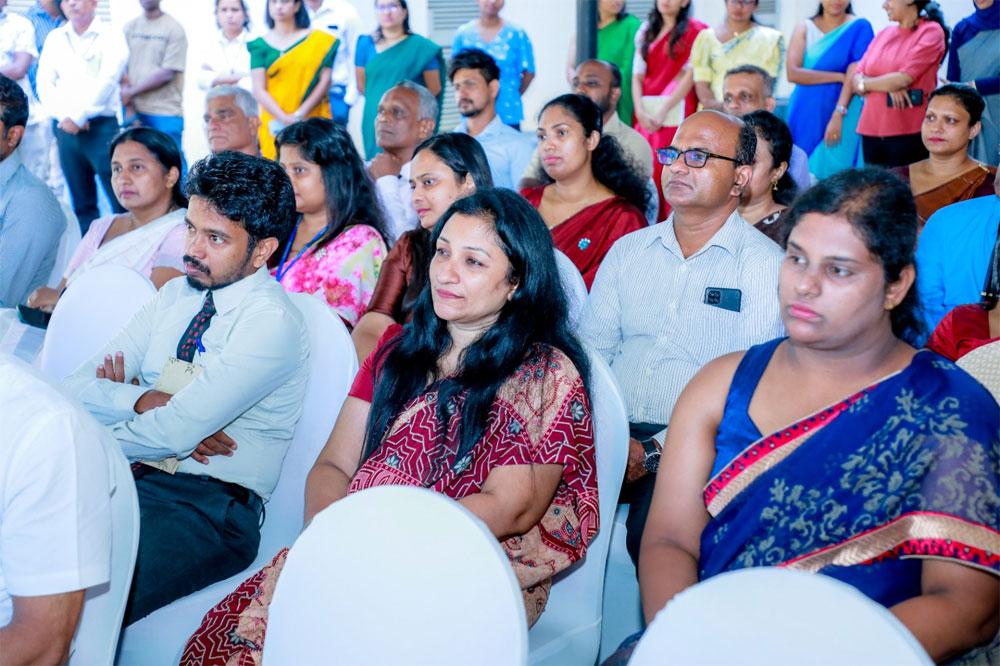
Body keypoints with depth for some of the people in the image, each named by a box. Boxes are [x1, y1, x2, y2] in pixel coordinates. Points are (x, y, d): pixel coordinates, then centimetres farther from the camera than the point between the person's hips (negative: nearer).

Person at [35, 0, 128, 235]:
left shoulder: (111, 36, 0)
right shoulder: (55, 38, 14)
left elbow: (106, 83, -9)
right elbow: (44, 83, 9)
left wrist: (79, 117, -11)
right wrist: (64, 117, -6)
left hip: (101, 126, -4)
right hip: (65, 128, 4)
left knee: (119, 197, -11)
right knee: (81, 201, 7)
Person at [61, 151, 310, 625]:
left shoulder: (272, 321, -10)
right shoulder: (175, 295, 13)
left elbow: (176, 432, -17)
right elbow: (75, 388, 8)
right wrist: (142, 400, -11)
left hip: (207, 505, -7)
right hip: (126, 477, 7)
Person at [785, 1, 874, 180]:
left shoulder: (859, 27, -2)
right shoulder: (804, 28, 5)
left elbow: (854, 76, -11)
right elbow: (793, 73, -8)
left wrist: (838, 115, -21)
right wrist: (839, 77, -13)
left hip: (842, 115, -2)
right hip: (805, 115, 3)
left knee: (833, 170, -7)